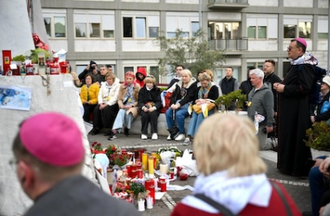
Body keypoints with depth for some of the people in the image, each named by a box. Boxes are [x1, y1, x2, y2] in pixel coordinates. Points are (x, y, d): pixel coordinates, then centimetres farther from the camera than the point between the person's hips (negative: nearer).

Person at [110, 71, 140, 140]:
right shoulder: (122, 86, 13)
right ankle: (115, 130, -44)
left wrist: (132, 105, -13)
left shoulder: (137, 86, 2)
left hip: (134, 106, -2)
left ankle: (127, 129, -16)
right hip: (124, 106, 2)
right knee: (121, 112, -31)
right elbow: (119, 99, 11)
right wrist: (121, 105, -9)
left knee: (128, 112, -35)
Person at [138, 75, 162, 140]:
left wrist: (154, 107, -22)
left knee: (153, 114, -33)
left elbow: (159, 101, -2)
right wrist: (143, 107, -19)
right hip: (144, 108, 1)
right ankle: (144, 133, -19)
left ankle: (154, 133, -26)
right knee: (144, 115, -31)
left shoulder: (157, 90, 7)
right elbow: (140, 101, 4)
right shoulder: (142, 90, 12)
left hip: (154, 108, -1)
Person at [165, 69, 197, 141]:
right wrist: (173, 104, -11)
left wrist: (178, 105, -24)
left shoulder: (193, 85, -3)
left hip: (188, 105, -6)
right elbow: (174, 96, 9)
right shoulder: (179, 84, 16)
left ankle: (182, 134, -16)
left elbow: (189, 97, -15)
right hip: (177, 104, 6)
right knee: (168, 112, -21)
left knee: (179, 114, -32)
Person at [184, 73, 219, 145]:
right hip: (199, 106, 4)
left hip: (210, 108, -4)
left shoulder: (214, 88, 6)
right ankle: (189, 136, -44)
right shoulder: (199, 88, 21)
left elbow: (215, 101, -3)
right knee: (194, 114, -30)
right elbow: (195, 99, 17)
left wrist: (205, 101, -14)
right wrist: (198, 101, -5)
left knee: (201, 113, -35)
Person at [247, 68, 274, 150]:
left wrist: (269, 125, -17)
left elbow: (269, 110, -16)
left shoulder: (267, 92, -13)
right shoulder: (252, 91, 12)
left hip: (260, 125, -8)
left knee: (260, 146, -3)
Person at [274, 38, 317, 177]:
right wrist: (281, 85, 9)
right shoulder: (296, 64, 15)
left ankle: (299, 168, 8)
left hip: (298, 110, -10)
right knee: (287, 136, 14)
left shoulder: (305, 66, -16)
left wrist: (284, 89, -17)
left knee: (297, 138, -3)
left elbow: (304, 87, -24)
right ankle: (288, 165, 24)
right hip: (290, 109, 10)